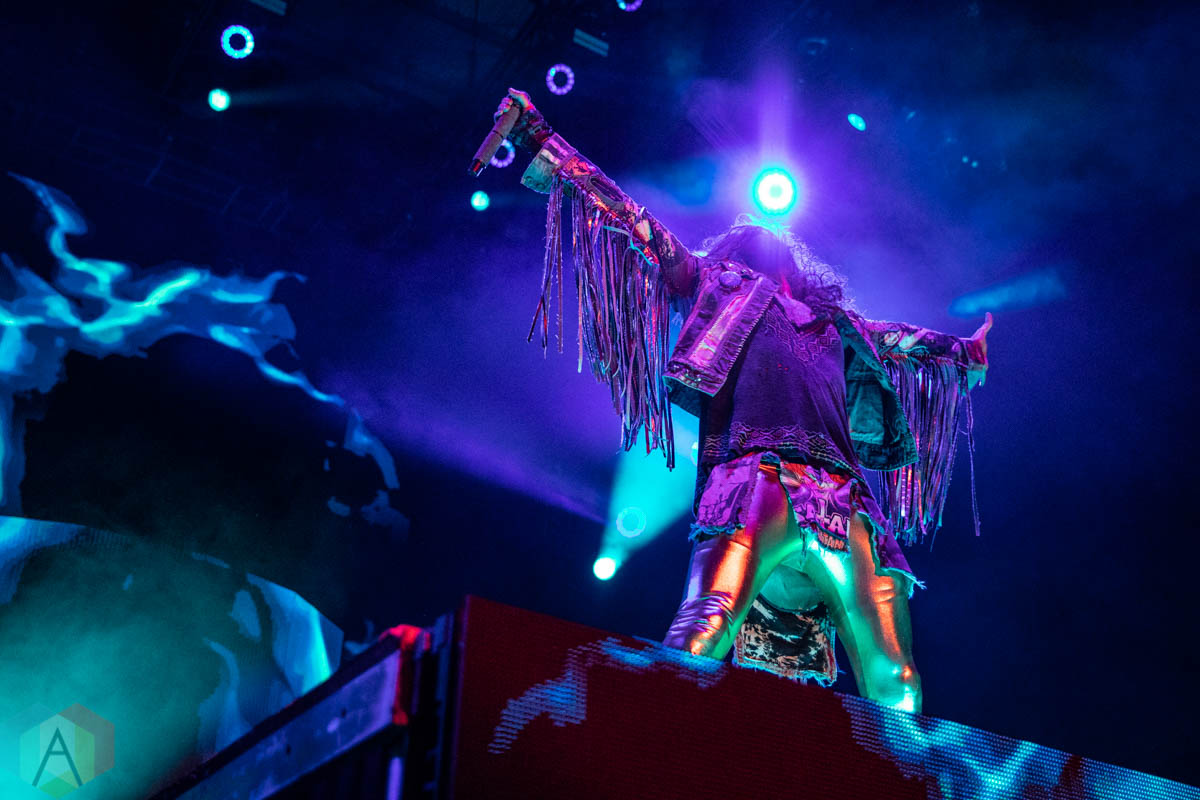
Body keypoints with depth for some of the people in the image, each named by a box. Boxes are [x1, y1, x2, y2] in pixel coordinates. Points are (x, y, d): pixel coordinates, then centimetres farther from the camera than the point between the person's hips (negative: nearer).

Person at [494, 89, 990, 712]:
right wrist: (546, 145, 22)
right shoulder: (718, 285, 25)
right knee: (700, 639, -29)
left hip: (847, 510, 5)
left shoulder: (836, 325, 35)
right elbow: (642, 231, 23)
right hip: (758, 487, -4)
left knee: (896, 688, -8)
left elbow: (905, 342, 52)